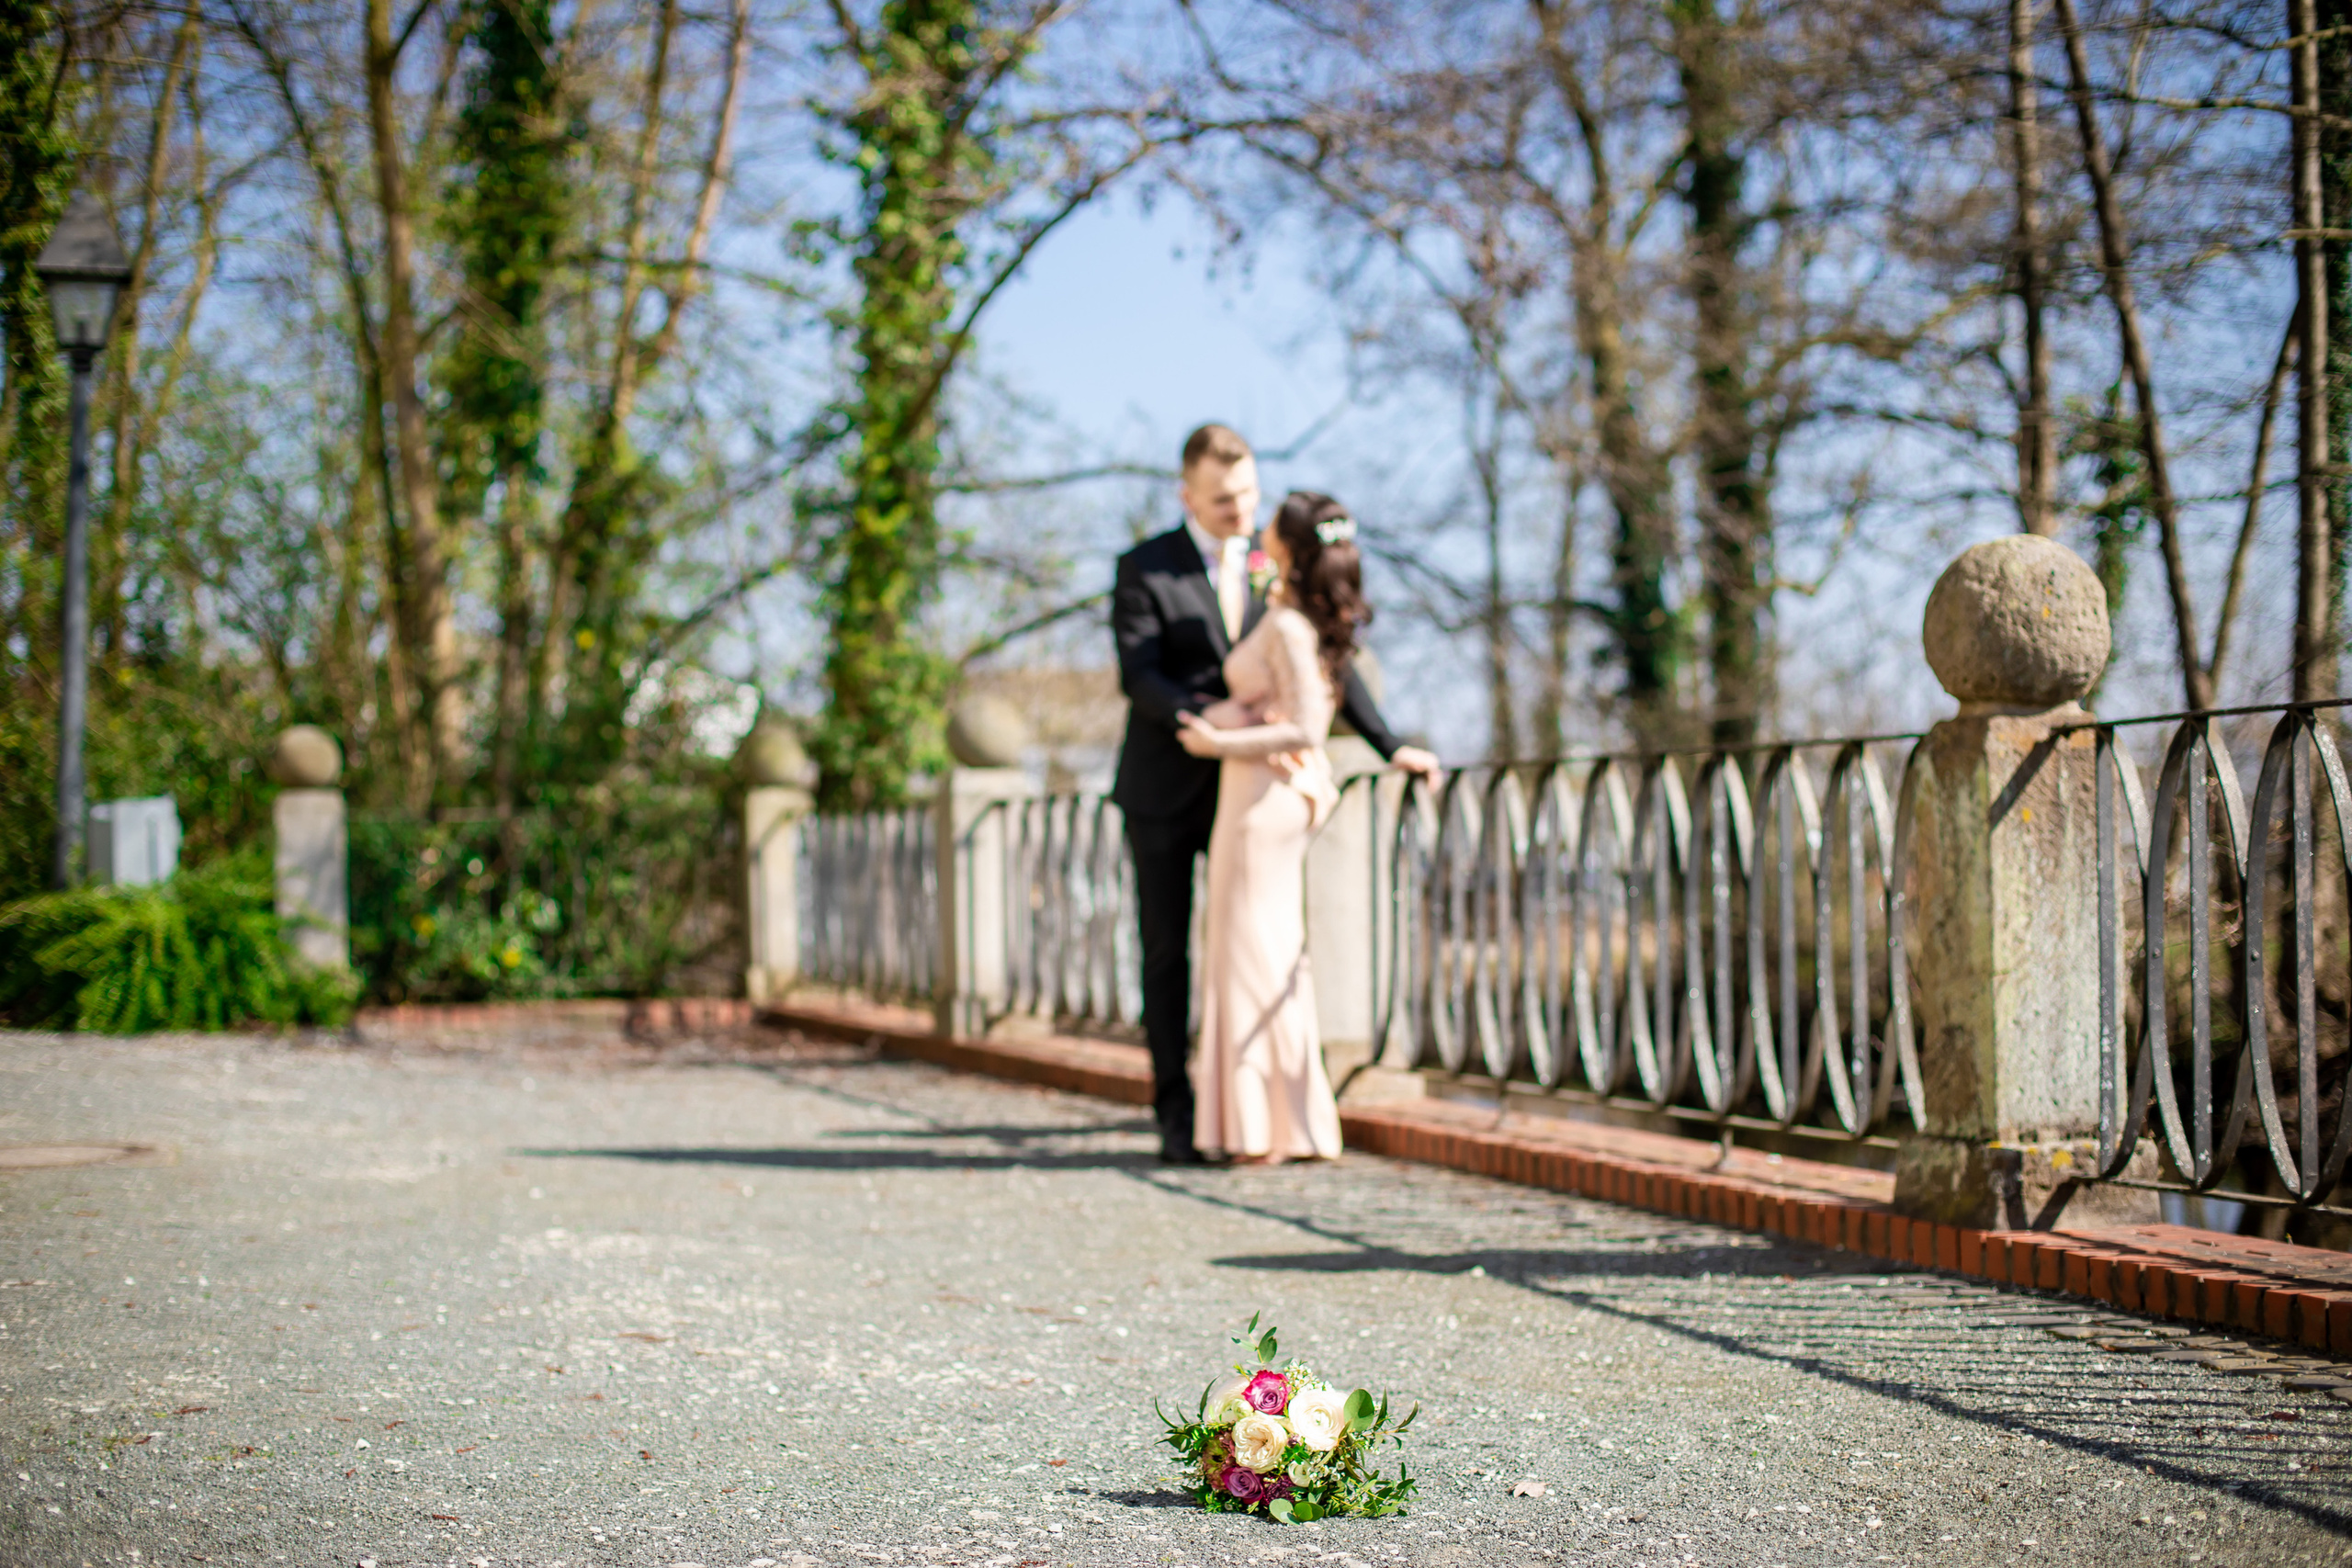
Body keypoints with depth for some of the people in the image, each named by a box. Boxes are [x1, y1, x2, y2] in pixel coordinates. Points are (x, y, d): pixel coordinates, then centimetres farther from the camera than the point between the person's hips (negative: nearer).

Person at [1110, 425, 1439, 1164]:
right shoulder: (1144, 570, -10)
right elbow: (1139, 678, -19)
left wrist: (1389, 744, 0)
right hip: (1165, 791, -3)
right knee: (1167, 952, 1)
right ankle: (1176, 1115, 7)